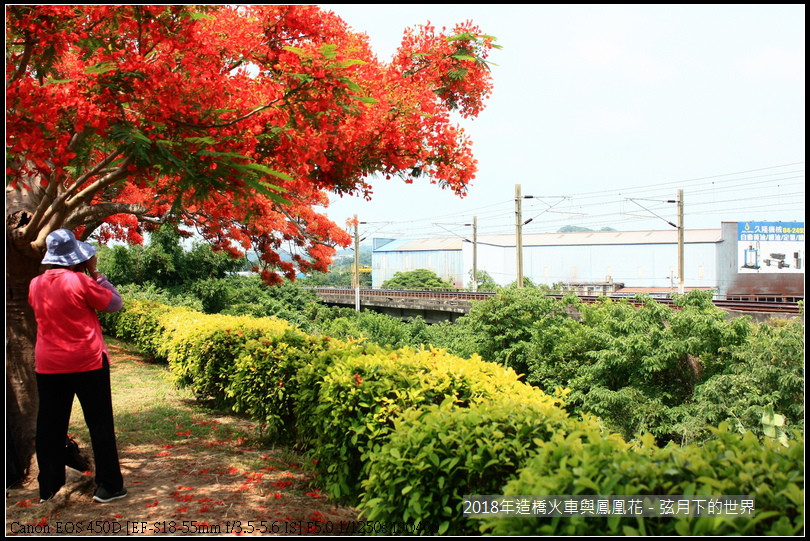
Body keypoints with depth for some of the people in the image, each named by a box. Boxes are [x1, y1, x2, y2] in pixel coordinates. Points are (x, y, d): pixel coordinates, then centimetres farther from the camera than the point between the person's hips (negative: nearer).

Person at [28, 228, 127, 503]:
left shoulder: (35, 284, 2)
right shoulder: (81, 282, -15)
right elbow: (115, 303, -6)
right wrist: (94, 272, -2)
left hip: (48, 367, 5)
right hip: (87, 364, -5)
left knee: (49, 426, 14)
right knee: (100, 424, 4)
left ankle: (47, 487, 23)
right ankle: (109, 486, 9)